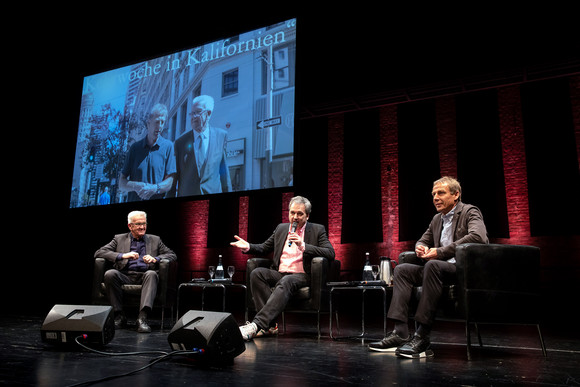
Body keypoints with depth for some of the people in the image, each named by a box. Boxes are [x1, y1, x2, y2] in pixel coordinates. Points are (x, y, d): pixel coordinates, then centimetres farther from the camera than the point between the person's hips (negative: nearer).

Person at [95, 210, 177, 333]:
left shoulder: (155, 240, 20)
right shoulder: (119, 239, 18)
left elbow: (172, 255, 11)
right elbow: (99, 253, 6)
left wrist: (155, 259, -10)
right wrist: (123, 255, -9)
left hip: (144, 275, 0)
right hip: (125, 276, 0)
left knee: (152, 274, -34)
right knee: (109, 274, -30)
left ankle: (142, 317, -43)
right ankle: (119, 316, -20)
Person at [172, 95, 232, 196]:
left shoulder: (221, 136, 6)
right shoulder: (181, 141, 5)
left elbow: (224, 169, 9)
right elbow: (174, 175, 7)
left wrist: (228, 191, 8)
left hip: (213, 192, 0)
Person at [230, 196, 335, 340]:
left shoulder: (317, 230, 5)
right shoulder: (281, 228, 18)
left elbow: (330, 254, -8)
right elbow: (264, 248, 24)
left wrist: (303, 246, -18)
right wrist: (248, 247, 2)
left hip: (301, 276, -5)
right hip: (279, 273, 5)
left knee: (285, 282, -37)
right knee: (256, 273, -24)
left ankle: (257, 324, -46)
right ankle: (269, 324, -28)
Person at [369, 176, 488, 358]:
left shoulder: (470, 212, -2)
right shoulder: (436, 219, 21)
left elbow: (477, 237, -22)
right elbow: (423, 240, 31)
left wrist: (440, 252, -23)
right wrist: (420, 247, 3)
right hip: (441, 268, 8)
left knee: (432, 265, -35)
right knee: (401, 269, -7)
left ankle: (422, 337, -35)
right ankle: (400, 333, -18)